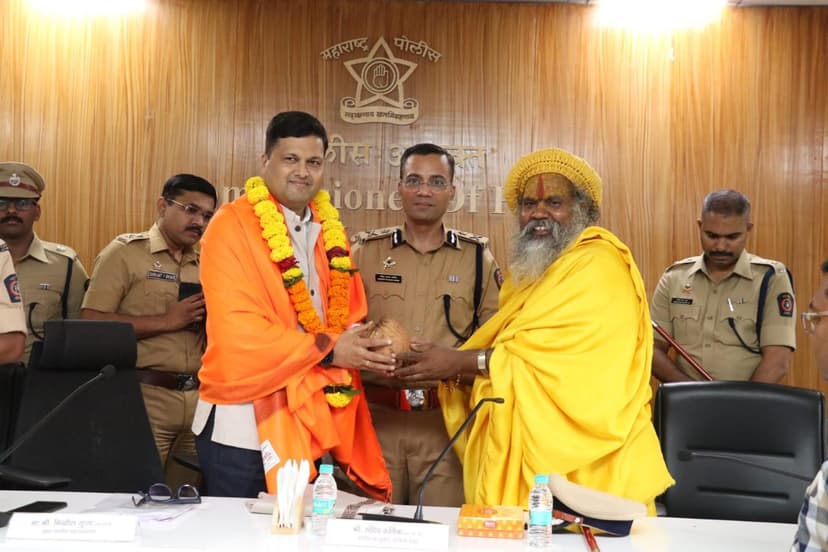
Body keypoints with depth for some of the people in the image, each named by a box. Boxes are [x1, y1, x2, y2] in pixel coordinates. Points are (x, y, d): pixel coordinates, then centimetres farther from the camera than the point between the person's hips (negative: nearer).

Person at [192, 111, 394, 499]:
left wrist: (367, 343, -9)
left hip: (312, 420, 6)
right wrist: (327, 349, -17)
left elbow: (349, 318, 14)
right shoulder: (233, 226, -11)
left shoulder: (330, 231, 10)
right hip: (244, 423, -6)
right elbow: (237, 330, -19)